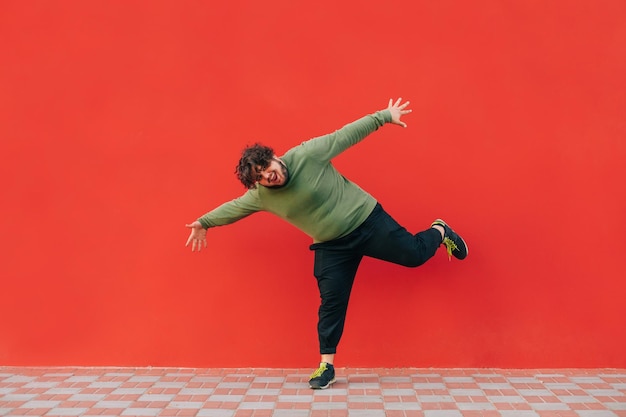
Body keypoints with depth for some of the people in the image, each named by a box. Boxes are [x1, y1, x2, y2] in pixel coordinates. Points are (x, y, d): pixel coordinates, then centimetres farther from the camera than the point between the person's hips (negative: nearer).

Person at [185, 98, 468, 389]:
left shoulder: (307, 154, -21)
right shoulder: (261, 196, -9)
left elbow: (346, 134, -14)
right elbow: (234, 207, 9)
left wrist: (384, 116, -10)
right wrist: (205, 222, 18)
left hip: (367, 220, -2)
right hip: (332, 246, 3)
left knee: (414, 254, 3)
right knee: (331, 301, -1)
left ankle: (440, 232, 39)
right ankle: (326, 366, 13)